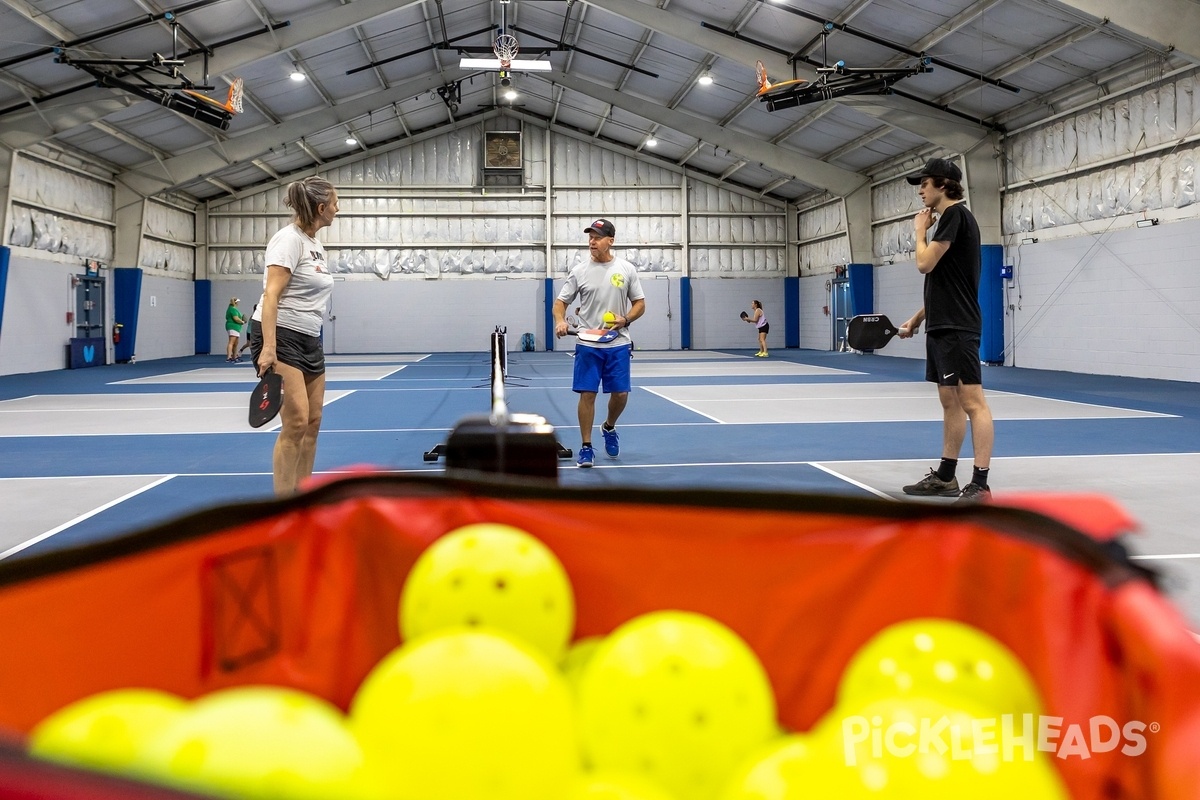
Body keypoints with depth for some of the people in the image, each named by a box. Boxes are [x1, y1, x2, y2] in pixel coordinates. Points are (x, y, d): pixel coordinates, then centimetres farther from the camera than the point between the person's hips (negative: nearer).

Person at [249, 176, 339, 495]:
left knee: (312, 422, 7)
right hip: (280, 337, -9)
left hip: (309, 340, 9)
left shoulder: (316, 245, 15)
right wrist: (268, 348, -29)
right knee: (296, 422, -14)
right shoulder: (289, 239, -12)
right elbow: (271, 295, -20)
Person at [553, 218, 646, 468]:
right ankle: (586, 447, 7)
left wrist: (626, 319, -14)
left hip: (618, 344, 1)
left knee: (620, 394, 3)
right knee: (587, 394, -4)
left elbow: (640, 303, 6)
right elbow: (560, 301, 3)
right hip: (588, 345, -1)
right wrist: (560, 320, -18)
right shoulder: (579, 271, 0)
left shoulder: (626, 269, 2)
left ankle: (609, 428, 33)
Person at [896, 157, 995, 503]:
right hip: (941, 326, 10)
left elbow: (925, 264, -16)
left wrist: (920, 230, 1)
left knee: (972, 402, -11)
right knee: (950, 402, 13)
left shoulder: (956, 214, -10)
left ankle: (980, 485, -13)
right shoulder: (947, 219, 19)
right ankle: (945, 476, 19)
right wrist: (916, 319, 24)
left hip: (958, 328, -10)